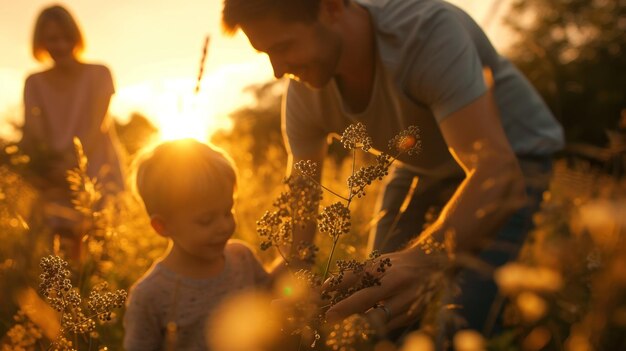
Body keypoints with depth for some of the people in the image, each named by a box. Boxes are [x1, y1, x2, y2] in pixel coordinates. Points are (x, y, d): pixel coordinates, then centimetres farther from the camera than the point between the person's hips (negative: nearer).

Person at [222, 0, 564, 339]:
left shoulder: (429, 29, -36)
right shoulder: (303, 93, -18)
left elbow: (498, 171, -45)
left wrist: (422, 260, -62)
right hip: (424, 165, 5)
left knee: (462, 326, -19)